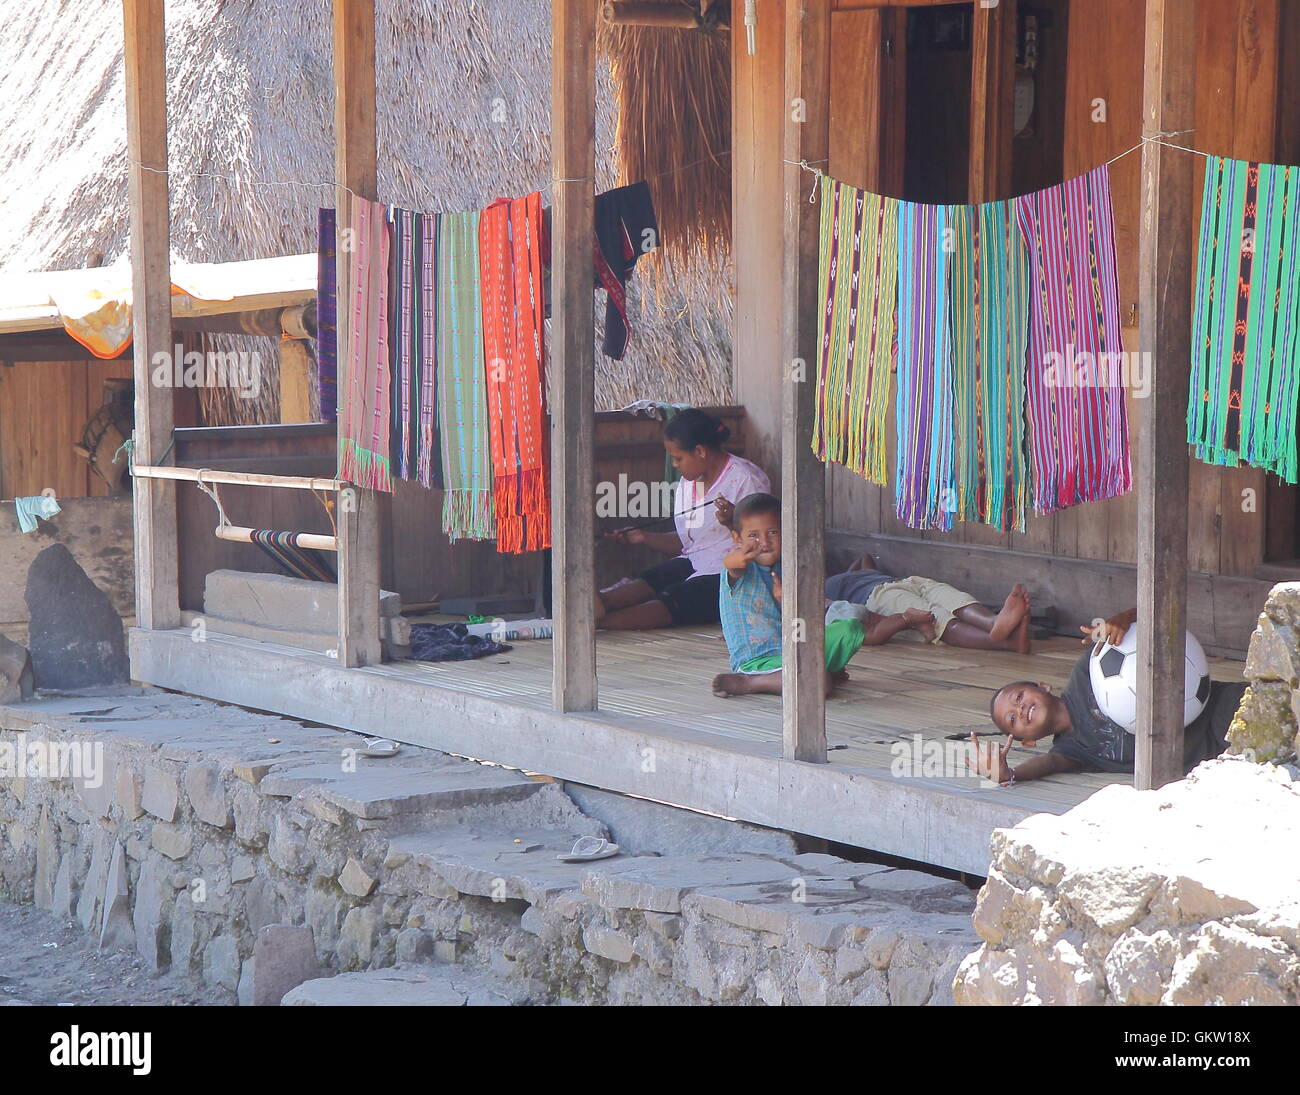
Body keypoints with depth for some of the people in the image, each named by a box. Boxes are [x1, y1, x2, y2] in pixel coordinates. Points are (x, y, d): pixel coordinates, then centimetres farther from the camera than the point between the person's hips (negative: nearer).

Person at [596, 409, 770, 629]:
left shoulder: (746, 478, -6)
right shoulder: (688, 481, 19)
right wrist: (644, 536, 9)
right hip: (693, 564, 7)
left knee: (675, 599, -31)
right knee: (649, 581, -25)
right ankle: (600, 603, -54)